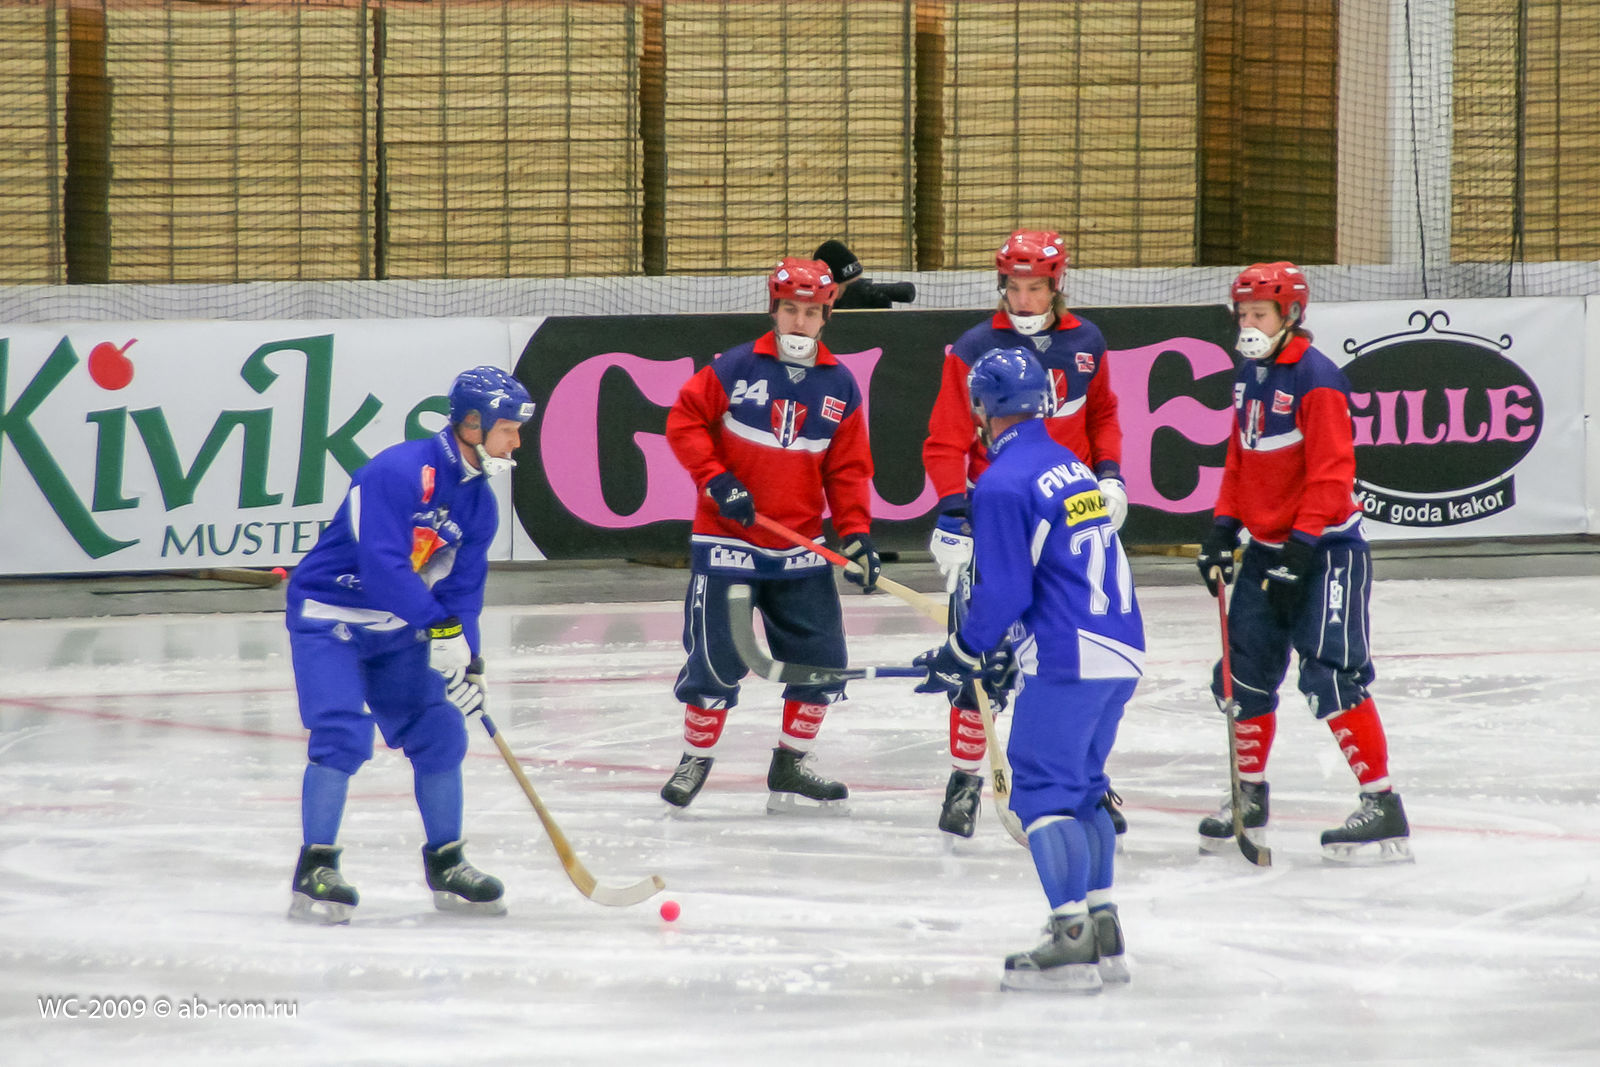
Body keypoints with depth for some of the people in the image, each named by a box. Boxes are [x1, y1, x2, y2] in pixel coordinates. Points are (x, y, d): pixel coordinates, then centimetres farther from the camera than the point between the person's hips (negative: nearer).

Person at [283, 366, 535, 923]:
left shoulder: (479, 502, 1)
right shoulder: (398, 472, -25)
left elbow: (464, 587, 3)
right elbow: (382, 564, -32)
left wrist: (468, 661, -10)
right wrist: (441, 629, -33)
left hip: (395, 630, 8)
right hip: (328, 617, -8)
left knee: (440, 732, 5)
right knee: (342, 734, -20)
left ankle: (446, 866, 19)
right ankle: (314, 871, -12)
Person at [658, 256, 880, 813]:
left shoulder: (840, 386, 3)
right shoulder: (735, 369, -7)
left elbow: (848, 470, 5)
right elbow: (683, 421, -6)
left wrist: (856, 535, -5)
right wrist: (716, 482, -16)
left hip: (800, 549, 4)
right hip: (727, 542, -4)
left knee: (823, 661, 3)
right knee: (715, 659, -5)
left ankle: (789, 768, 19)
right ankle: (695, 759, 15)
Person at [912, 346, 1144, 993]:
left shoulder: (1003, 484, -11)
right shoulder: (1072, 467, 17)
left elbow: (1004, 592, -13)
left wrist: (961, 655, 2)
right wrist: (988, 649, 27)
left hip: (1068, 660, -9)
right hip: (1121, 652, 9)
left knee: (1042, 789, -5)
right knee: (1082, 786, 17)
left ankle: (1073, 944, -11)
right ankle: (1103, 933, 17)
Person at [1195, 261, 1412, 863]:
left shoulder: (1316, 378, -16)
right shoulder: (1250, 376, 11)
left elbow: (1331, 473, -20)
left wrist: (1303, 544, -23)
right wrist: (1222, 529, 11)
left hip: (1325, 549, -9)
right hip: (1267, 550, 9)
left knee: (1331, 676, -16)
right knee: (1243, 674, 11)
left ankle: (1383, 808, -14)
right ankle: (1250, 794, 28)